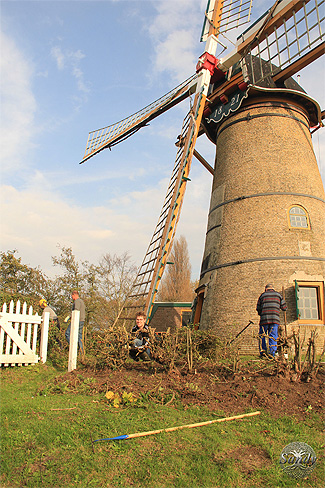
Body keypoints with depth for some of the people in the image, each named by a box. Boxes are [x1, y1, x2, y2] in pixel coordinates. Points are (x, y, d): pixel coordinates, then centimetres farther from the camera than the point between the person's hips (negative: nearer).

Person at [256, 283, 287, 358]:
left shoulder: (262, 295, 14)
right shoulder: (278, 294, 14)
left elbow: (258, 308, 11)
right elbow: (284, 307, 15)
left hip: (264, 318, 0)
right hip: (275, 318, 0)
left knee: (262, 336, 7)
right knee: (273, 336, 1)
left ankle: (262, 352, 3)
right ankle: (271, 353, -7)